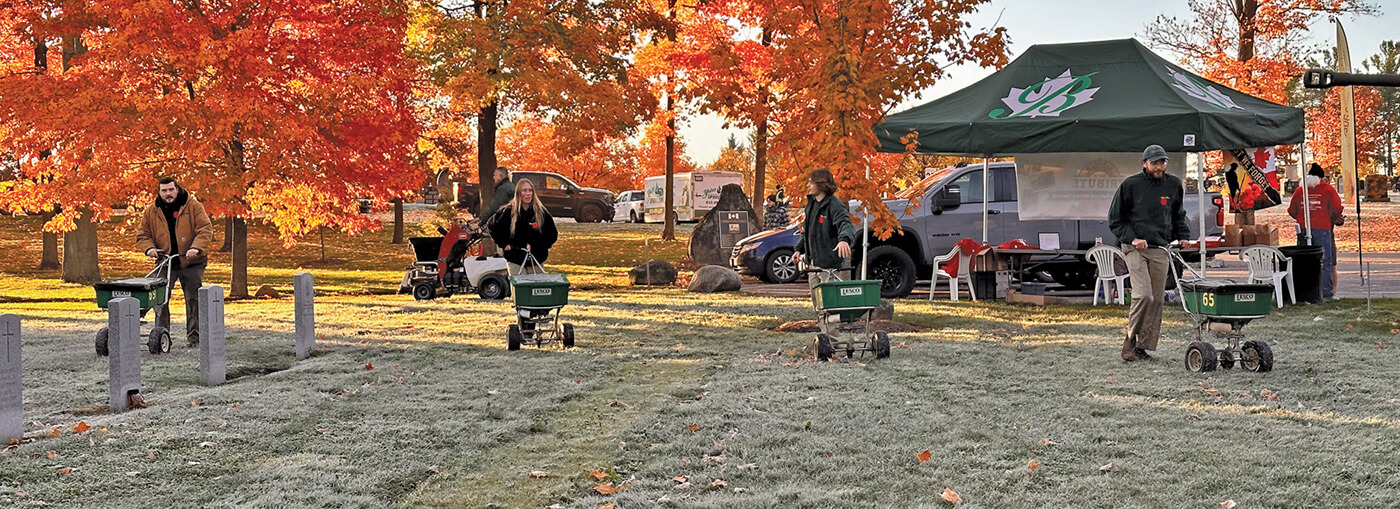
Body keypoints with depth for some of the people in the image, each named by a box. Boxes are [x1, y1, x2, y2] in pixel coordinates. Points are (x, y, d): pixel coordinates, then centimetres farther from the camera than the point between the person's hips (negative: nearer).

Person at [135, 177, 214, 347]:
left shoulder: (194, 206, -2)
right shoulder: (151, 212, 6)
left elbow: (206, 229, -8)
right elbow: (142, 235, 11)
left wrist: (196, 247, -23)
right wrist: (149, 248, -9)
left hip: (191, 263, -2)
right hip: (164, 263, 2)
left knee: (194, 300, 4)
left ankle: (194, 337, 13)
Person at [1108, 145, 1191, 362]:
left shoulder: (1173, 184, 9)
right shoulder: (1130, 185, -3)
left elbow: (1178, 215, 25)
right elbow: (1115, 220, 2)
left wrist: (1183, 236, 10)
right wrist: (1132, 238, -10)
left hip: (1160, 249, 4)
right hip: (1135, 248, -4)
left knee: (1157, 299, 2)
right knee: (1144, 295, -18)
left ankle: (1143, 346, 9)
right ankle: (1130, 338, 0)